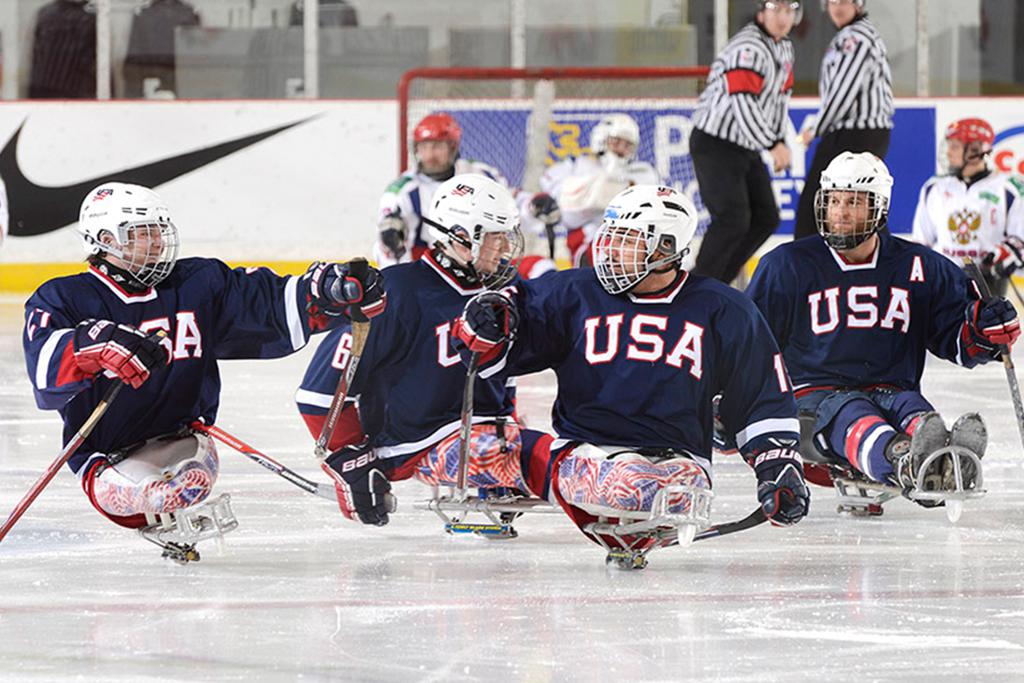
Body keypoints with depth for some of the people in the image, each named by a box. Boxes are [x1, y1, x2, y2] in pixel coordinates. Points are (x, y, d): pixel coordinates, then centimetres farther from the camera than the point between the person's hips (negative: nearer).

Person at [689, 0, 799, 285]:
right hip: (715, 145, -10)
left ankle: (718, 280, 18)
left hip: (746, 149, 10)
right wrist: (772, 145, -25)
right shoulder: (748, 49, -23)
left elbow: (780, 96, 16)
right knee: (733, 219, -17)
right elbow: (744, 105, -29)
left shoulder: (784, 48, 9)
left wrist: (780, 141, 5)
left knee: (766, 218, 9)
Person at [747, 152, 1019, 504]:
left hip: (894, 392, 2)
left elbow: (957, 341, 15)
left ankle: (948, 466, -70)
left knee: (914, 413, -35)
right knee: (858, 423, -37)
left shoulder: (918, 267, 11)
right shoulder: (787, 266, 7)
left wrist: (985, 331, -8)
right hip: (815, 394, -2)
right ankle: (904, 463, -72)